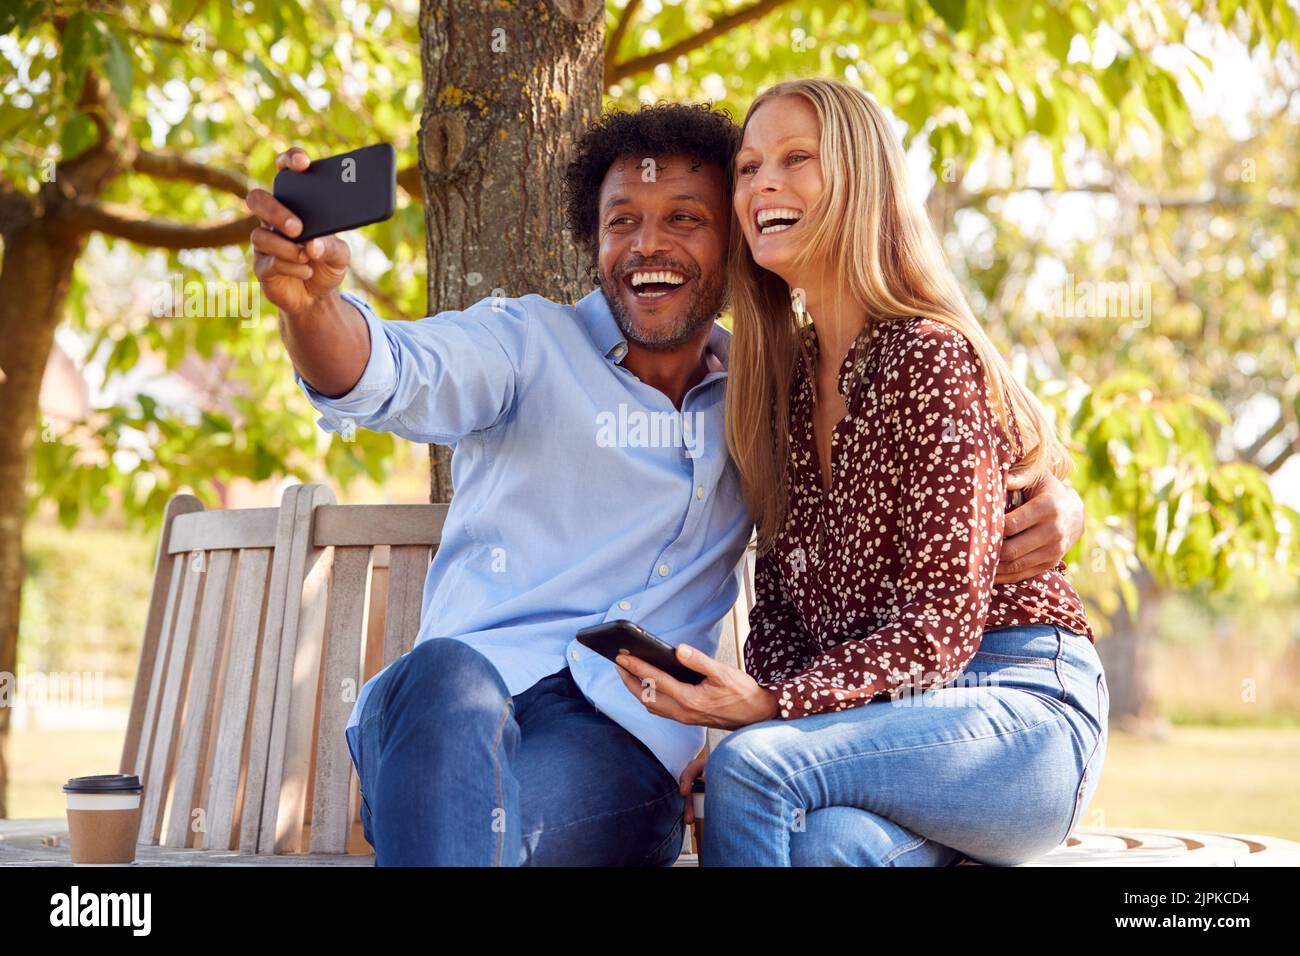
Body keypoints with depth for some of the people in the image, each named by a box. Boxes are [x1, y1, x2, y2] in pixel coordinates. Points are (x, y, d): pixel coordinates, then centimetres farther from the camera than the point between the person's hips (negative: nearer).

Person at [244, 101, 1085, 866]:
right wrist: (310, 299, -32)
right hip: (449, 704, 0)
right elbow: (391, 374, -7)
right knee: (448, 676, -39)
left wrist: (1049, 503, 2)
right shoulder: (527, 344, 13)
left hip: (624, 738, 0)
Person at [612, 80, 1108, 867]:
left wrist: (768, 708, -25)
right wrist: (746, 716, -8)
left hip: (1023, 704, -4)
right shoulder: (783, 378, 12)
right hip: (890, 719, 4)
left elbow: (940, 627, -15)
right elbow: (780, 601, 12)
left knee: (755, 767, -29)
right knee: (826, 839, -33)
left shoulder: (929, 359, -11)